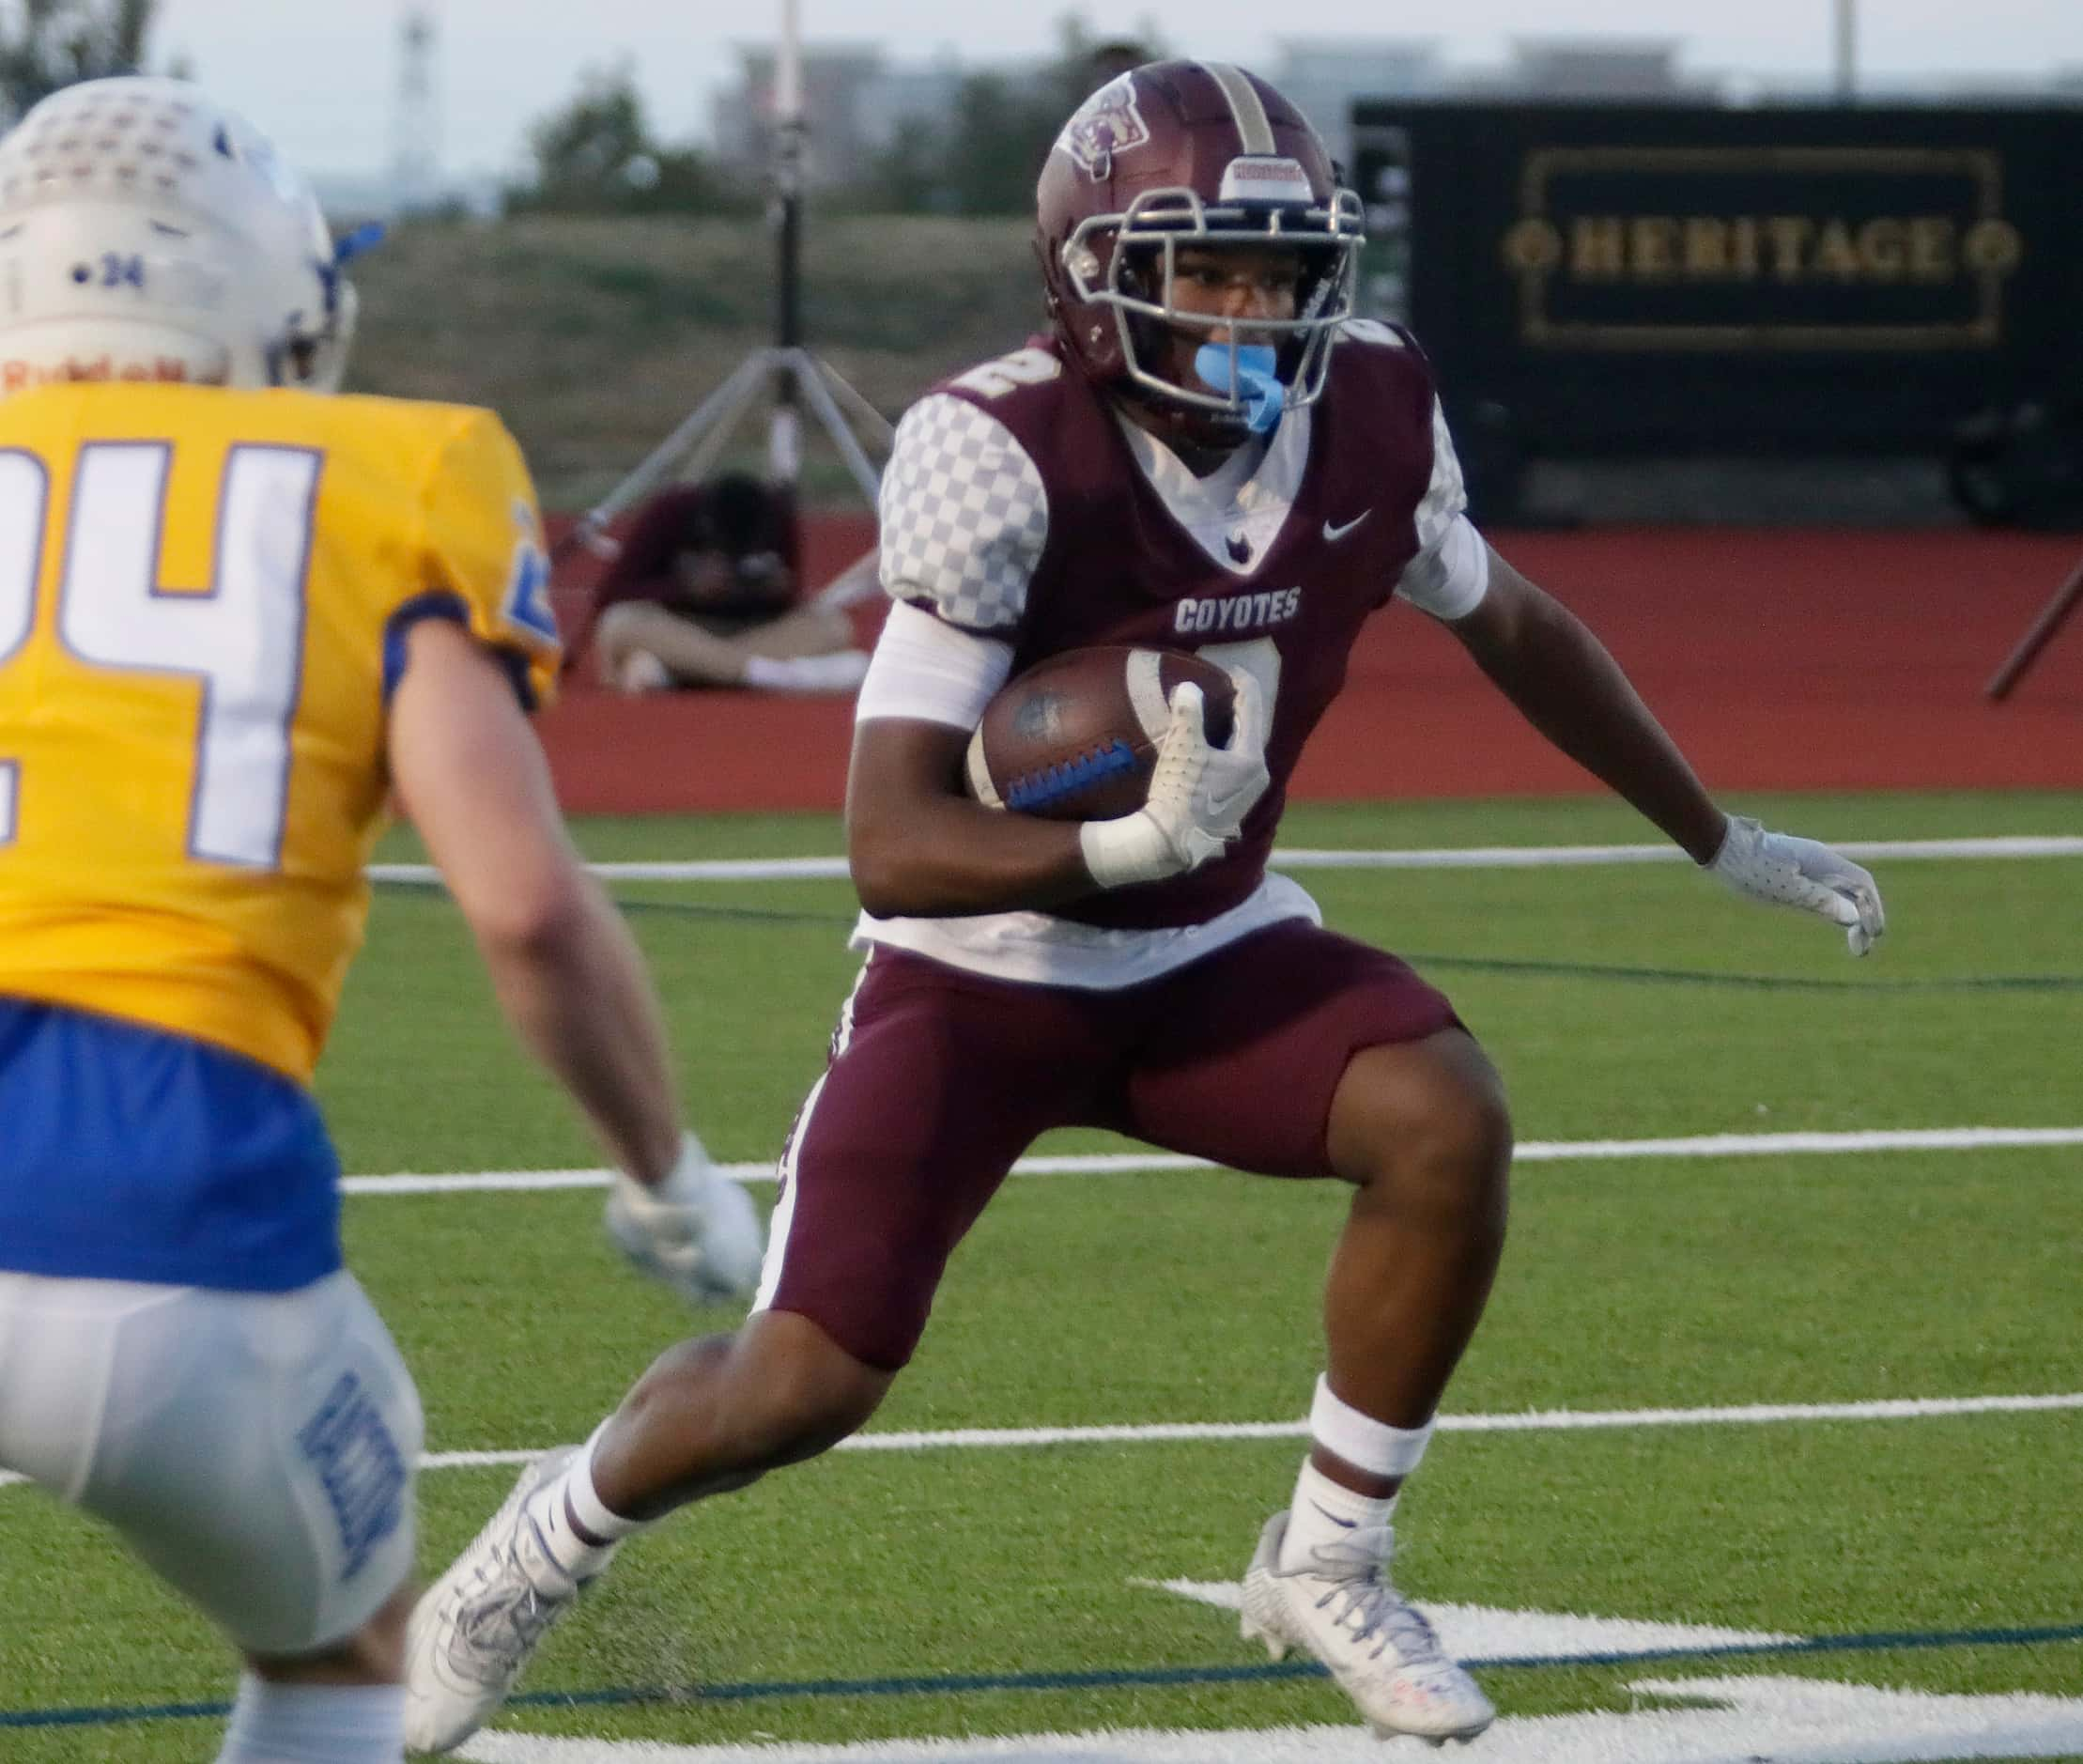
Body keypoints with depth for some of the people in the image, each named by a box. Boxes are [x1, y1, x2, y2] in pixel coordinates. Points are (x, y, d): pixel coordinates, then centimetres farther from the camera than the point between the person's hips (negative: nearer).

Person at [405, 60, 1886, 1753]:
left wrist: (1722, 841, 19)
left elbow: (1512, 627, 10)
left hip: (1208, 953, 4)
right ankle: (548, 1538, 22)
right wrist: (1127, 848, -46)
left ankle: (1328, 1564, -4)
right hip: (982, 965, -4)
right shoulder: (1002, 457, -28)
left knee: (1449, 1124, -24)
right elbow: (891, 847, -30)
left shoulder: (1368, 413, -12)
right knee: (806, 1381, -12)